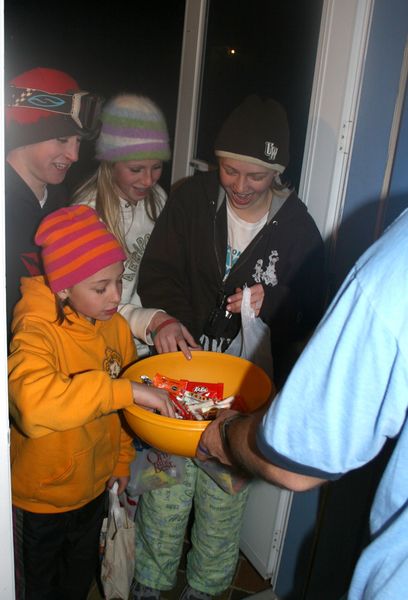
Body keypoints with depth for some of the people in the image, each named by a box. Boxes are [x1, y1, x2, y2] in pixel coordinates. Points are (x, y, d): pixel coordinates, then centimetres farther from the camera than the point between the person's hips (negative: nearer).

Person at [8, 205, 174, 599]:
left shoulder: (116, 327, -10)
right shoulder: (36, 333, -29)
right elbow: (34, 401, -50)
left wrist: (122, 460, 8)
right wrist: (126, 390, -47)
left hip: (95, 485, 5)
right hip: (44, 494, -5)